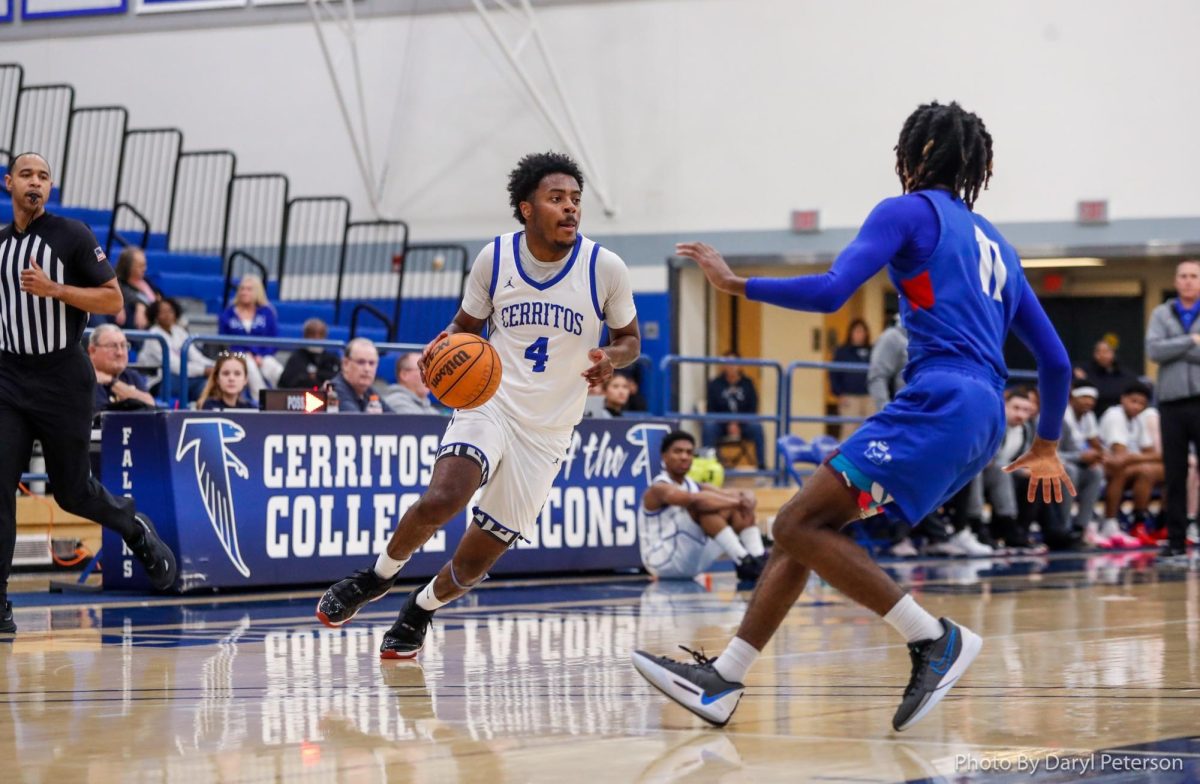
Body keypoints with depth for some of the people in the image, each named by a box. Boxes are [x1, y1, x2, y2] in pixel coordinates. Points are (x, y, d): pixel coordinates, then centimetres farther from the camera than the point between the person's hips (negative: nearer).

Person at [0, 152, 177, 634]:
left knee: (73, 493, 7)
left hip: (63, 382, -3)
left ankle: (137, 528, 39)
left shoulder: (72, 236, -5)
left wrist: (54, 289, -19)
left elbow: (113, 301, -8)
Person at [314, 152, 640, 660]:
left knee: (474, 564, 2)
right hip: (489, 402, -1)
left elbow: (630, 340, 6)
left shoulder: (605, 269, -8)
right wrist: (444, 346, -13)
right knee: (440, 500, -30)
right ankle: (379, 575, 0)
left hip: (547, 430, 1)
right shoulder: (494, 259, -5)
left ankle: (420, 610, 35)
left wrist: (611, 358, -18)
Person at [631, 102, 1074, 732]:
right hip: (983, 419, 9)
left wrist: (736, 285, -2)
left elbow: (830, 291, -12)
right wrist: (1046, 445, 37)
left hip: (942, 401, -9)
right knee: (807, 526, 9)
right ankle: (722, 681, 6)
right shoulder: (992, 243, 26)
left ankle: (935, 639, -12)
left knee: (798, 525, -12)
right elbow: (1055, 359, 25)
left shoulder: (909, 211, 2)